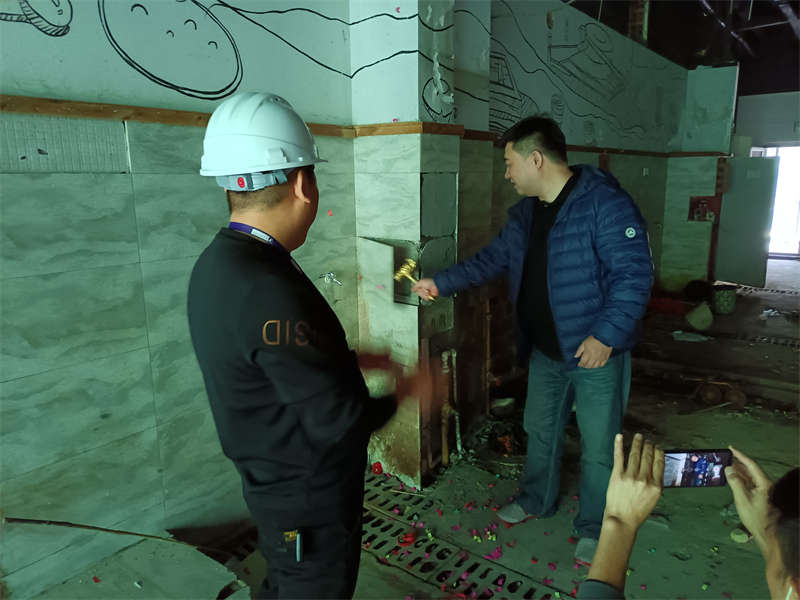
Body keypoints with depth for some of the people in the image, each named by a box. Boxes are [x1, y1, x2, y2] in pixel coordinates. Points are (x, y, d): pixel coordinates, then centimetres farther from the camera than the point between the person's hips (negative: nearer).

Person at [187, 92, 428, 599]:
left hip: (278, 481, 8)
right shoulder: (267, 290, -34)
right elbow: (339, 418, -28)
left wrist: (355, 360, 8)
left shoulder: (220, 264, -3)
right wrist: (402, 392, -10)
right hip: (309, 496, -8)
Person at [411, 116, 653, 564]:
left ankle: (596, 528, 31)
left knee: (599, 446, 9)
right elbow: (491, 261, 15)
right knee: (541, 430, 22)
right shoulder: (525, 213, 6)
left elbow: (634, 274, -22)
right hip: (545, 350, 7)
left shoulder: (605, 203, -20)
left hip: (597, 353, -7)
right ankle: (536, 500, 45)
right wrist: (440, 283, 12)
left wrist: (606, 334, -26)